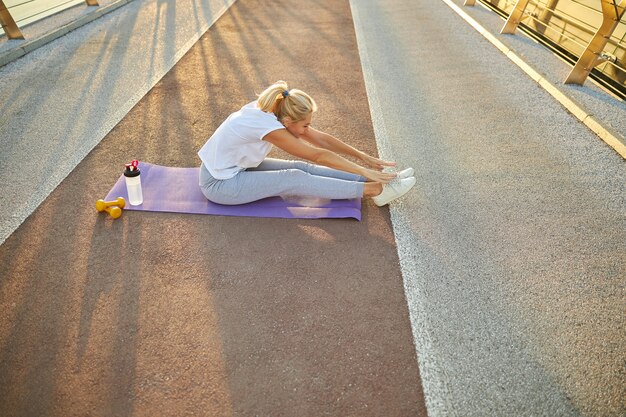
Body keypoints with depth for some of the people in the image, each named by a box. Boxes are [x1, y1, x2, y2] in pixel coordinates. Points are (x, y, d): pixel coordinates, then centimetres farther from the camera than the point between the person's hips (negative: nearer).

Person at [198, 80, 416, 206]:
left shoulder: (275, 111, -7)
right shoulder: (267, 125, -31)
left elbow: (321, 138, -4)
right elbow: (318, 156, -29)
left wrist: (363, 156, -4)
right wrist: (363, 171, -23)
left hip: (236, 168, 7)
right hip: (219, 183, -7)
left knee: (300, 167, -7)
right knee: (295, 179, -22)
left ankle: (375, 179, -9)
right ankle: (375, 190, -21)